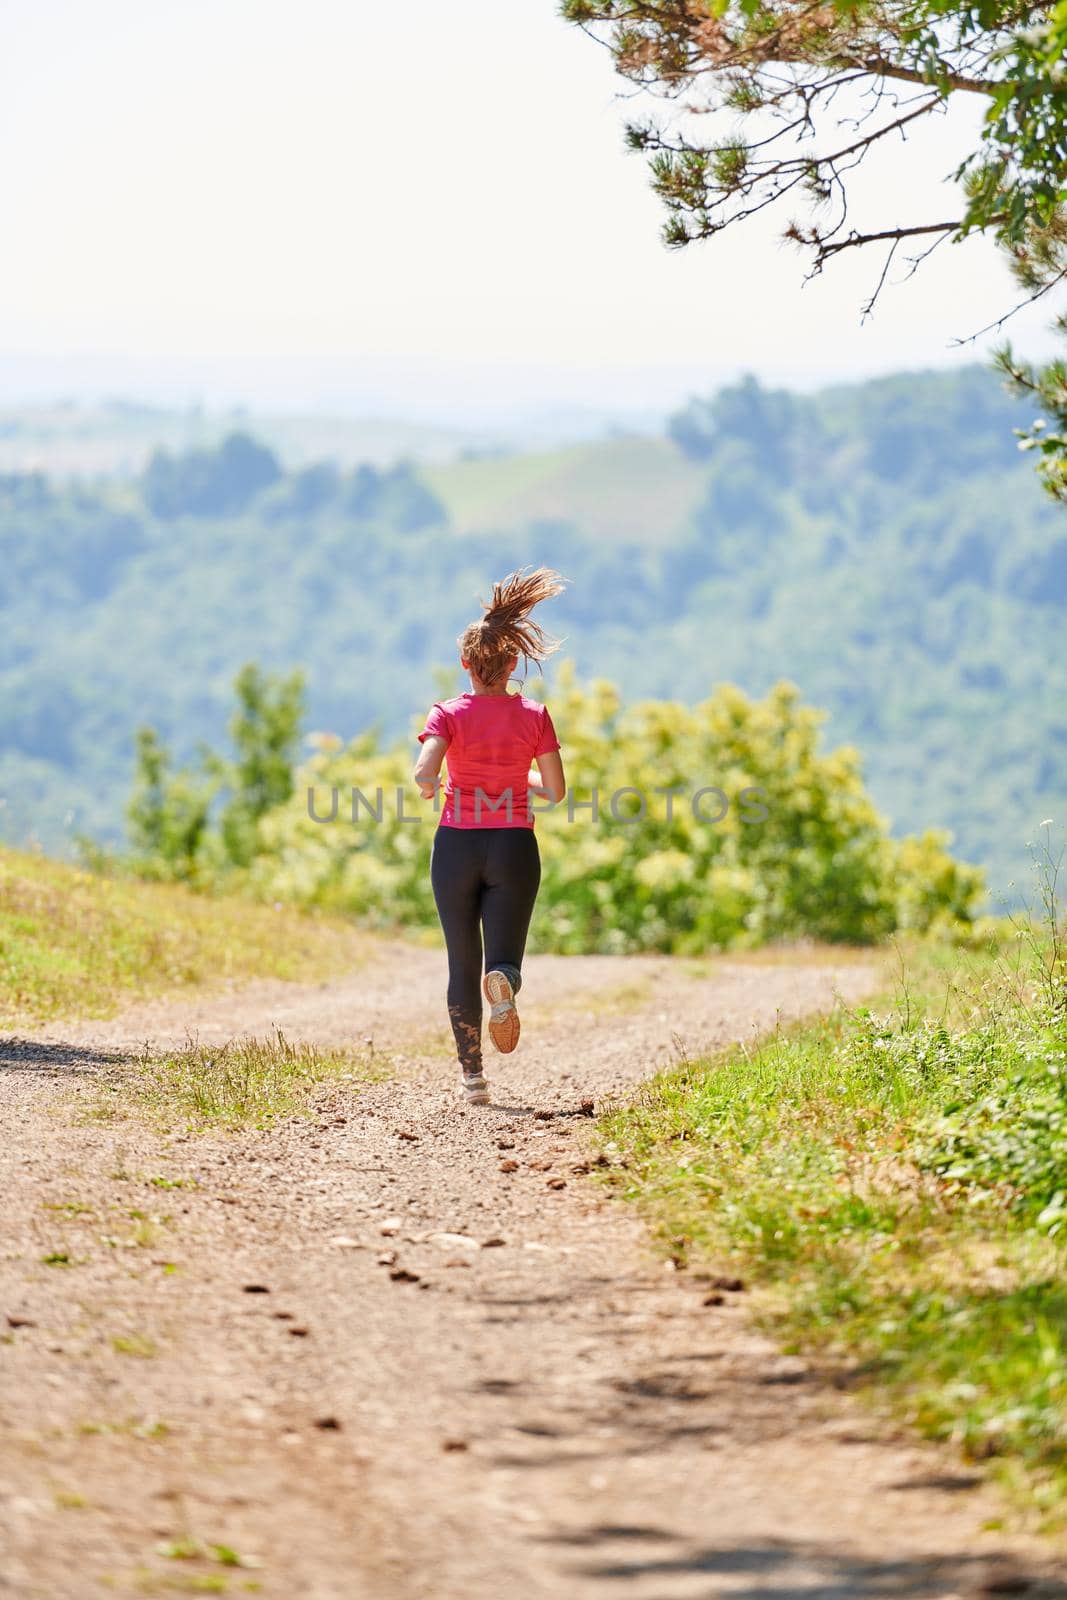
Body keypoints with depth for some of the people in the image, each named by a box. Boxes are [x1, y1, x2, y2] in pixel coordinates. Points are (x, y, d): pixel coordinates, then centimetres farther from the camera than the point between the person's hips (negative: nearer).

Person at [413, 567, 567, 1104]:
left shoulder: (449, 714, -7)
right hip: (514, 848, 0)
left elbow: (423, 774, -22)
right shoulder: (534, 716, -3)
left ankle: (473, 1076, 9)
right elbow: (555, 790, -2)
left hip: (457, 844, 0)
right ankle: (502, 983, -34)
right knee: (503, 958, 5)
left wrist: (430, 789, 2)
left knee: (463, 963, 12)